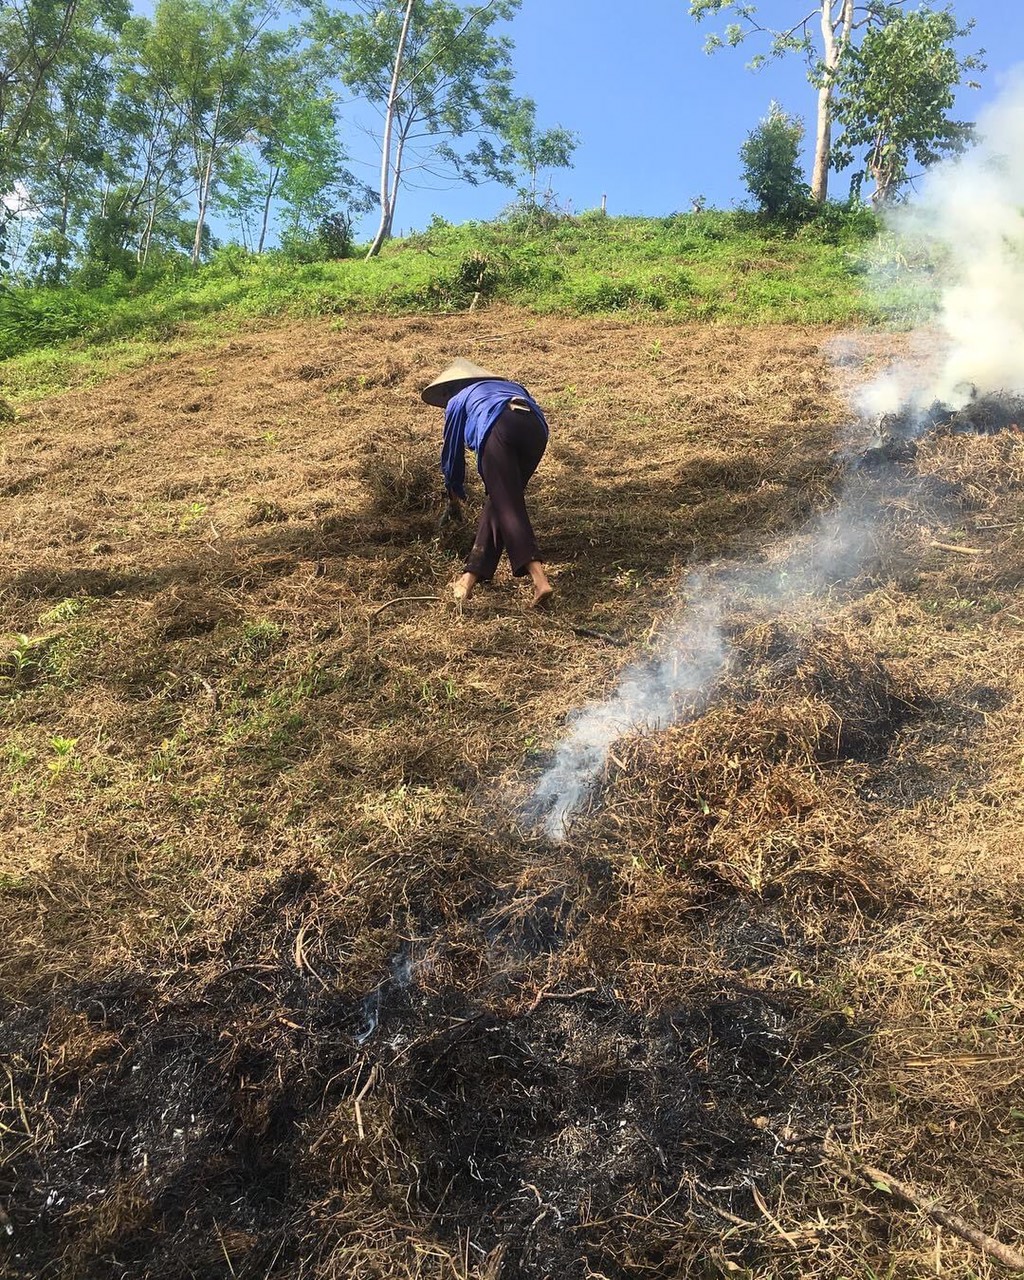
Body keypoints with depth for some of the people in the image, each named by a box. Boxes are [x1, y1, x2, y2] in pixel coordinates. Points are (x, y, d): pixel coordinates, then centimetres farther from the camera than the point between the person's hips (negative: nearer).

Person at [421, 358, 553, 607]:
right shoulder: (511, 386, 46)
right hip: (537, 428, 5)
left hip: (499, 428, -4)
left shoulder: (458, 400, 33)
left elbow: (451, 453, 38)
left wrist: (454, 496, 55)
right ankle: (474, 573, 16)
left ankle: (539, 579, -26)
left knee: (507, 507, -8)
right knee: (498, 501, 17)